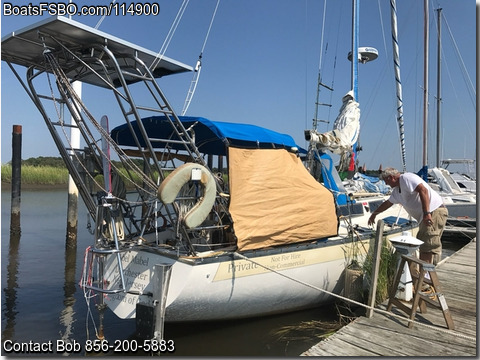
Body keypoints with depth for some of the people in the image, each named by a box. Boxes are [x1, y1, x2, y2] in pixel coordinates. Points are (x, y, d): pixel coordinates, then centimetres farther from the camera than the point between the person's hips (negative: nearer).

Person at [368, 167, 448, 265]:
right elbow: (387, 203, 36)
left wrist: (426, 213, -29)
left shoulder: (406, 178, -9)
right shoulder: (396, 191, 21)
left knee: (428, 247, -13)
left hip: (435, 212, -10)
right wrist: (374, 214, 46)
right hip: (424, 217, 10)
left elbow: (423, 190, -23)